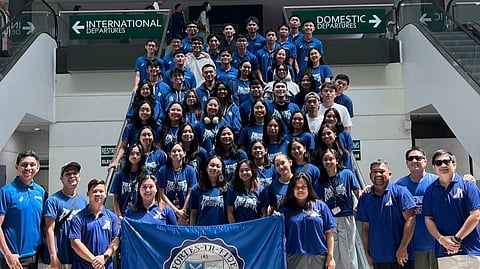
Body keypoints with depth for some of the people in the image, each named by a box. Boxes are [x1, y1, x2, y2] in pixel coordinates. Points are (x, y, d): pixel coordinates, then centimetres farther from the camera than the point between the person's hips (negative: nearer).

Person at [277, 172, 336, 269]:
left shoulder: (320, 206, 4)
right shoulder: (286, 209, 5)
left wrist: (330, 257, 1)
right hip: (295, 259, 0)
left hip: (319, 258, 1)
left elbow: (329, 233, 5)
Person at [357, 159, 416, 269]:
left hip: (402, 256, -3)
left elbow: (410, 220, -10)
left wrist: (403, 248, -14)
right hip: (378, 258, 4)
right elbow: (365, 228, 11)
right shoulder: (365, 198, 7)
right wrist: (367, 253, 7)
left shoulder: (400, 192, -4)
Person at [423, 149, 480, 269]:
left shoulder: (467, 185, -1)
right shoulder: (430, 190, 7)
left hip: (470, 250, -2)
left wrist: (457, 239, -10)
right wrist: (441, 239, -10)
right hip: (443, 252, 2)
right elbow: (428, 219, 6)